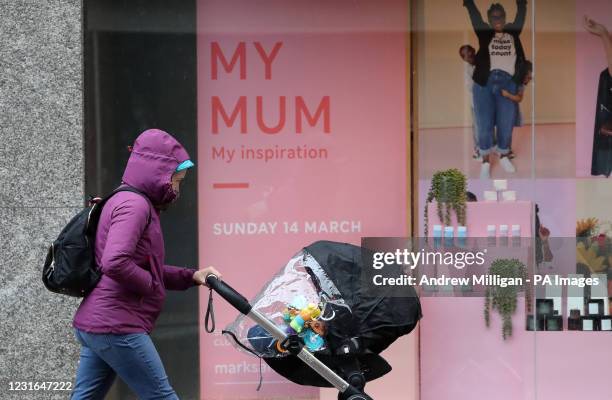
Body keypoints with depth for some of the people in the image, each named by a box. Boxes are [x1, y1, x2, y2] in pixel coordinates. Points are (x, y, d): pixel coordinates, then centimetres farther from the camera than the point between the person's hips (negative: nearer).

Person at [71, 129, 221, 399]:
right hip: (116, 327, -10)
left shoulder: (124, 201, 19)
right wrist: (153, 287, -12)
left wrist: (192, 276, 12)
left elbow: (145, 267, 24)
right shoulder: (135, 205, -14)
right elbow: (115, 263, -28)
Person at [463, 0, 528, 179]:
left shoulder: (513, 32, 13)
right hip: (485, 82, -1)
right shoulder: (484, 32, 10)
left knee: (506, 124, 5)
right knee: (485, 124, 1)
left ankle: (504, 156, 26)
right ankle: (486, 161, 12)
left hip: (507, 83, 1)